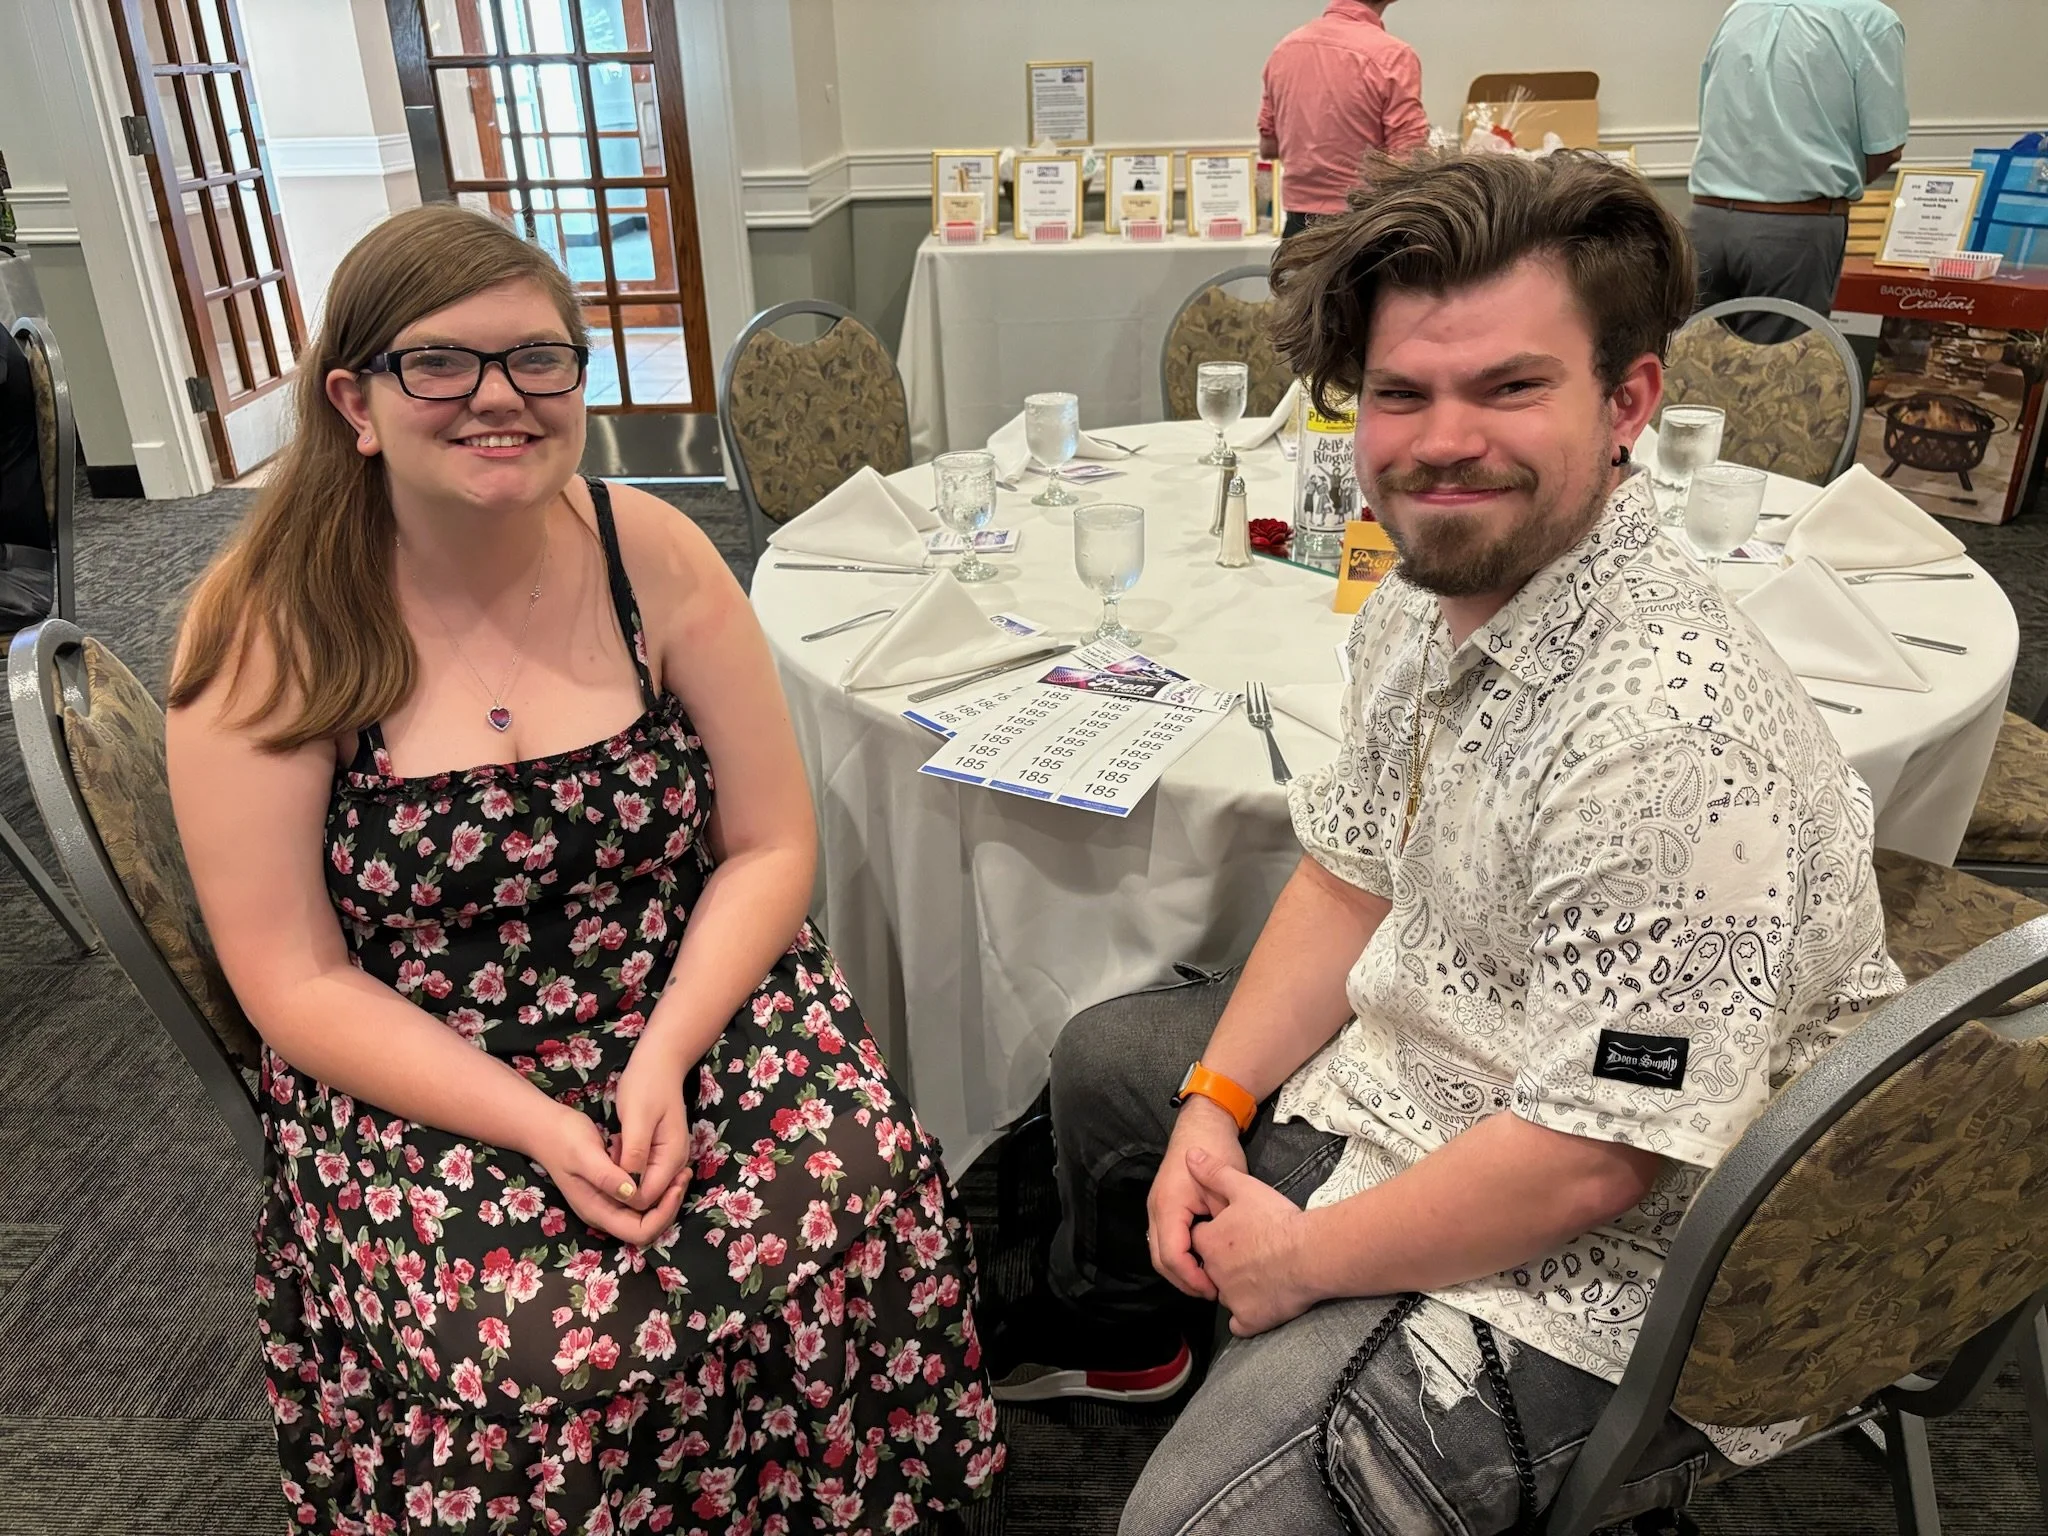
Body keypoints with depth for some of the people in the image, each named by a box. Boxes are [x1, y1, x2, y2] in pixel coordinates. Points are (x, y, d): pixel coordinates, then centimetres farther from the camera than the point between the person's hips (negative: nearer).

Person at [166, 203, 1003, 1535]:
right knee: (539, 1347, -25)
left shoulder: (651, 554, -4)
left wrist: (665, 1055, -17)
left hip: (696, 1010, 2)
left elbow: (770, 844, -2)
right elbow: (295, 983, -8)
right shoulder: (269, 633, -9)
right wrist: (538, 1125, -19)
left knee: (858, 1211, -19)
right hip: (420, 1076, -1)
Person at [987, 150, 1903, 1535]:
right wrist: (1216, 1101, -2)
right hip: (1411, 1083, 9)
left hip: (1587, 1270, -8)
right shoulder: (1423, 604, -5)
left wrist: (1305, 1259, -17)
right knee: (1107, 1057, 24)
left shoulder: (1667, 728, -34)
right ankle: (1106, 1336, 53)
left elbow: (1589, 1160, -31)